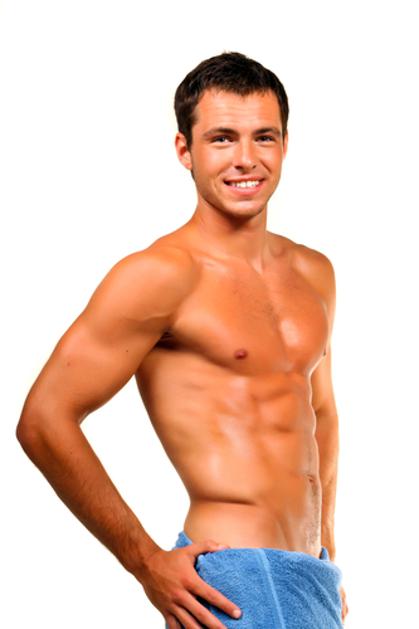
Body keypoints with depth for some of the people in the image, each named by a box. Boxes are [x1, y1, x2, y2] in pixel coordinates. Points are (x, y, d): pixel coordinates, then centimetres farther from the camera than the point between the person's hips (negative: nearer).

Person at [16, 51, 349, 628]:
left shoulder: (314, 274, 11)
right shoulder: (160, 274, -11)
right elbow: (44, 421, -13)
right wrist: (147, 563, -10)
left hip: (314, 577, 7)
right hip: (235, 579, -7)